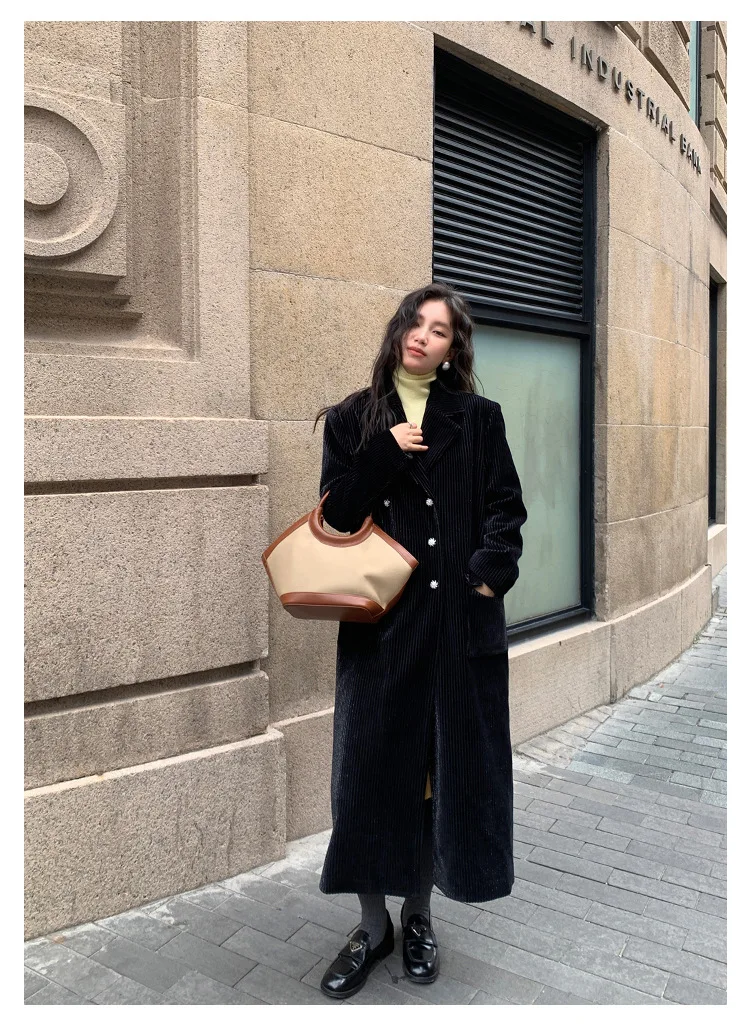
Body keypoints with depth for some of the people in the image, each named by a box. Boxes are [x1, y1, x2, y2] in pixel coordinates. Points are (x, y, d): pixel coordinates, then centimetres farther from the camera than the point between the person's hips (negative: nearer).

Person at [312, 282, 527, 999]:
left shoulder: (479, 419, 8)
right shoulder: (353, 420, 7)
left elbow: (506, 510, 5)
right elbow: (335, 516, -1)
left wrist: (489, 569, -13)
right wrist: (387, 452, -11)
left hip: (461, 624, 1)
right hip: (379, 621, 0)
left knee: (447, 768, 7)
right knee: (371, 769, 3)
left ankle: (418, 916, 28)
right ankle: (373, 925, 22)